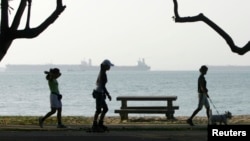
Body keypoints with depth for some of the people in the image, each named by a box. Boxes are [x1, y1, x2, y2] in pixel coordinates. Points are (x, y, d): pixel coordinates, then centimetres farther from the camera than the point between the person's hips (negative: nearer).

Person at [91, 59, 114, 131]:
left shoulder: (101, 72, 12)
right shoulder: (103, 74, -18)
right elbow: (103, 86, -23)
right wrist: (108, 94, -18)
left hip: (97, 92, 10)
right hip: (99, 93, -10)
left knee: (105, 109, 14)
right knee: (98, 110, -3)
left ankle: (100, 124, 20)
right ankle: (94, 126, 3)